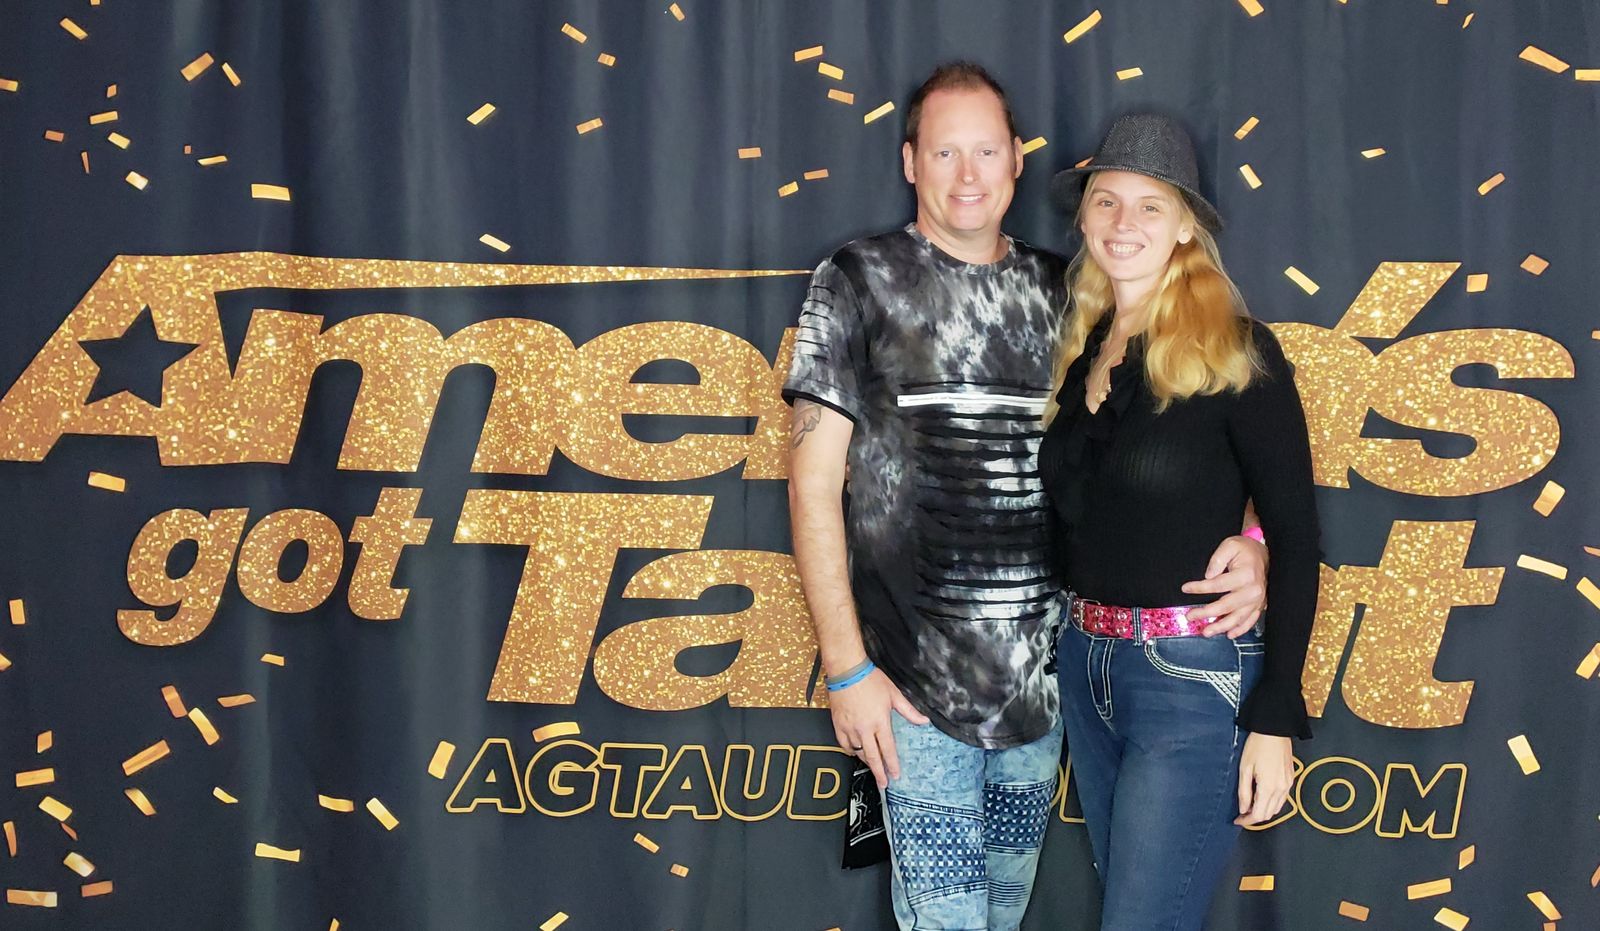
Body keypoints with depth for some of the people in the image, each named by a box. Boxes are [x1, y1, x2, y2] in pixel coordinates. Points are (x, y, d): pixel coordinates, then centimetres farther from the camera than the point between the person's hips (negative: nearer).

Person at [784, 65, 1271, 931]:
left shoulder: (1058, 291, 8)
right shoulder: (860, 283, -2)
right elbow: (814, 477, -4)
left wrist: (1244, 539, -9)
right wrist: (845, 666, -10)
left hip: (1042, 667, 4)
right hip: (918, 677, -4)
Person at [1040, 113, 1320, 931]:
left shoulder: (1236, 352, -11)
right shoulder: (1081, 349, 8)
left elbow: (1294, 534, -11)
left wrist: (1276, 717, -14)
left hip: (1193, 677, -6)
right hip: (1084, 663, 7)